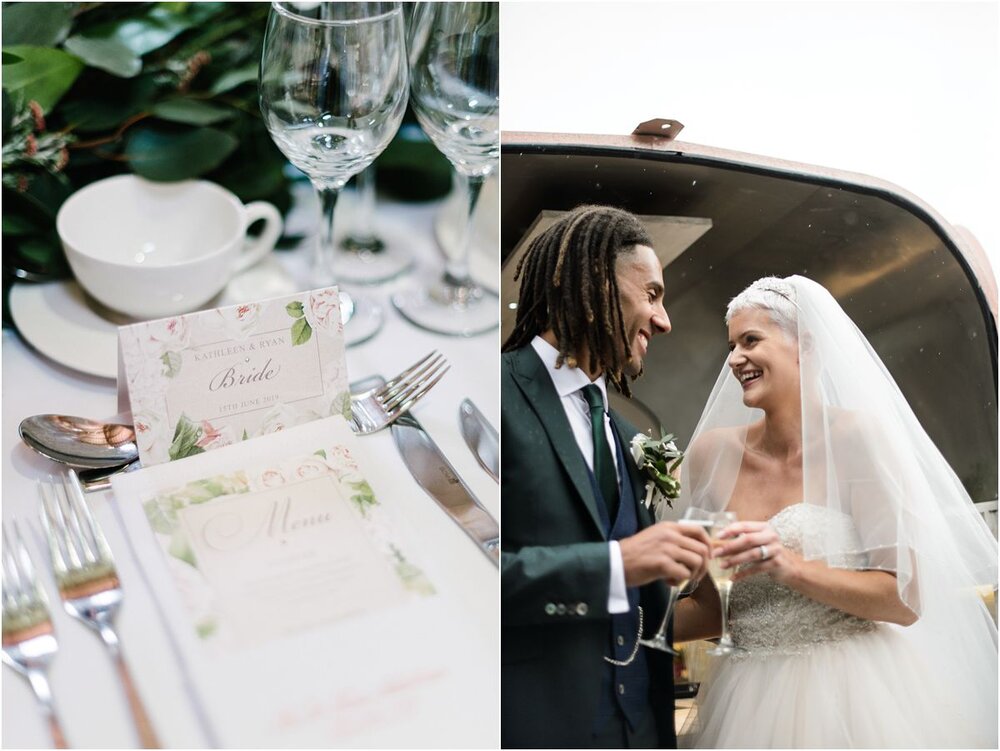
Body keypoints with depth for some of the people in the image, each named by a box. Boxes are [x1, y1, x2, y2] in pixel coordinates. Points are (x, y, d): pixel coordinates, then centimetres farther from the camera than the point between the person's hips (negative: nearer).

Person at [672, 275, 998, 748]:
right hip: (751, 702, 4)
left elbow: (906, 599, -12)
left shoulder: (857, 435, -10)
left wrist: (791, 567, -23)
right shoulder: (713, 452, 0)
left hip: (854, 696, -4)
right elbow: (714, 609, 8)